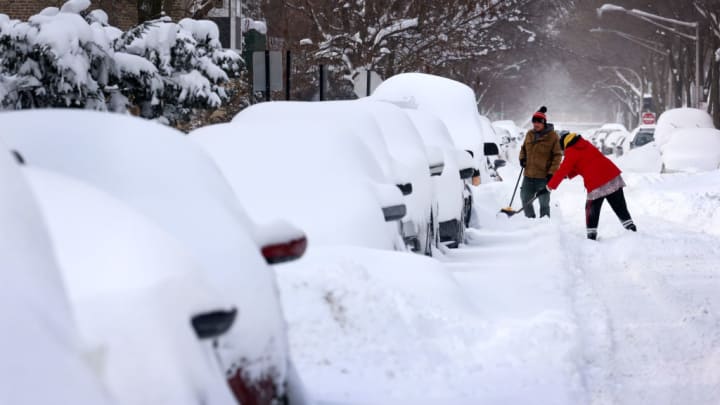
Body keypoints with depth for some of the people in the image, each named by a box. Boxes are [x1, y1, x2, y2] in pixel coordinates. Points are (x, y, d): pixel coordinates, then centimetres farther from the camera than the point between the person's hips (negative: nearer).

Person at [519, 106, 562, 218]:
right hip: (529, 175, 6)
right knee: (525, 199, 11)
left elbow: (557, 155, -7)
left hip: (544, 176, -6)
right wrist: (522, 158, 3)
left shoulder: (552, 136, -8)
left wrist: (552, 172, -14)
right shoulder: (529, 134, 7)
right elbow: (524, 148, 24)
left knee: (544, 202, 0)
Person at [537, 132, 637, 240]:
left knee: (592, 211, 11)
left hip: (596, 185, -6)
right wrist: (568, 174, 23)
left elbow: (562, 172, -3)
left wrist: (549, 188, 3)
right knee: (620, 208, 10)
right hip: (613, 176, 6)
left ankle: (591, 236, 12)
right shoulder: (585, 144, 18)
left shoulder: (571, 153, -3)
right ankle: (632, 230, 7)